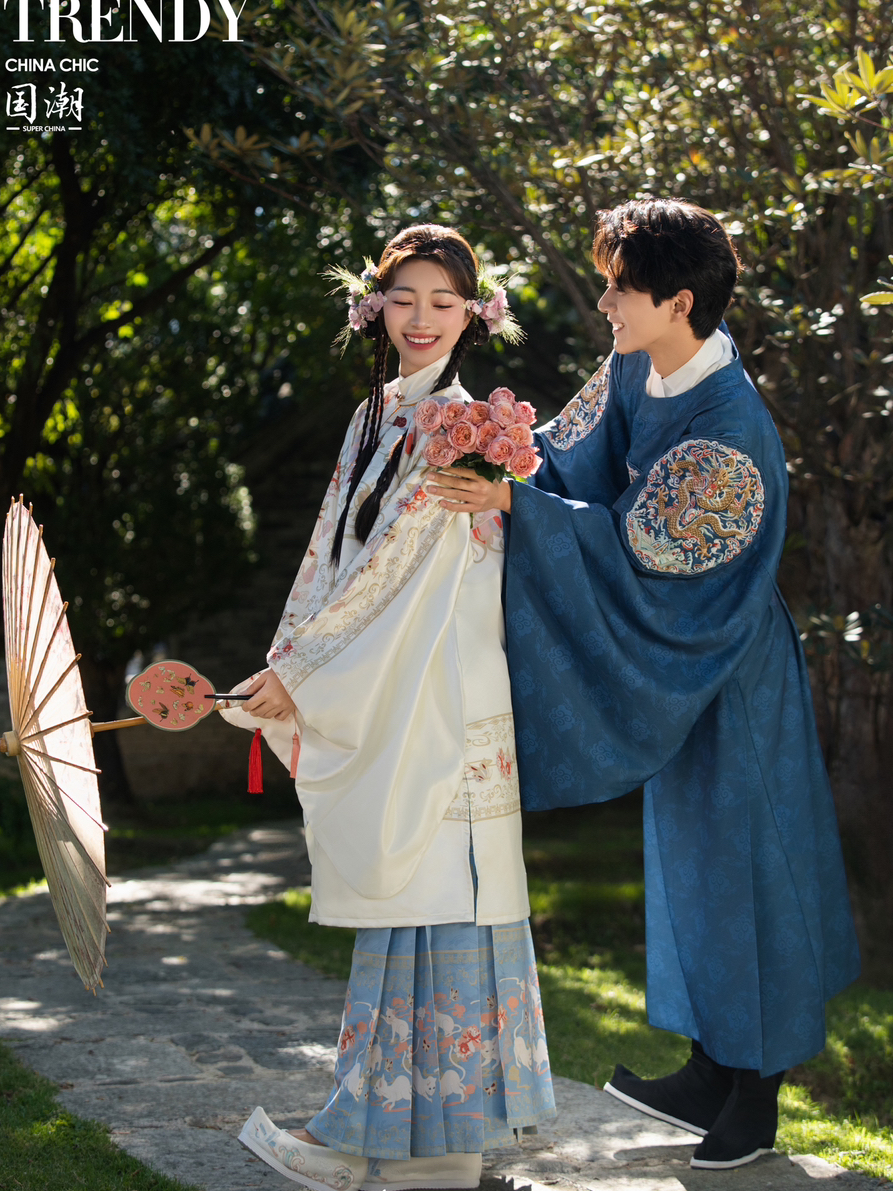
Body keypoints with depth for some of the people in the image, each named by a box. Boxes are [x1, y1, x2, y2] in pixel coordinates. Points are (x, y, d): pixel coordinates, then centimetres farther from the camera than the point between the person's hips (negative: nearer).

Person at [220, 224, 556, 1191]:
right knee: (401, 891, 10)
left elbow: (394, 565, -12)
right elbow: (334, 556, 16)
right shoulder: (376, 417, 17)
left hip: (438, 700, -8)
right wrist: (288, 671, 7)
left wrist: (296, 669, -9)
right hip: (380, 702, 8)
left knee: (427, 891, -4)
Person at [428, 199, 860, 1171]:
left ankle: (755, 1099, 19)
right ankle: (714, 1074, 30)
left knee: (733, 859, 3)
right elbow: (568, 458, 10)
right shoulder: (635, 373, -1)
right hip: (674, 664, 9)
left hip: (725, 673, -9)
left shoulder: (727, 429, -27)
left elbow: (634, 544, -28)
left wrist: (512, 503, -32)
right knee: (694, 862, 16)